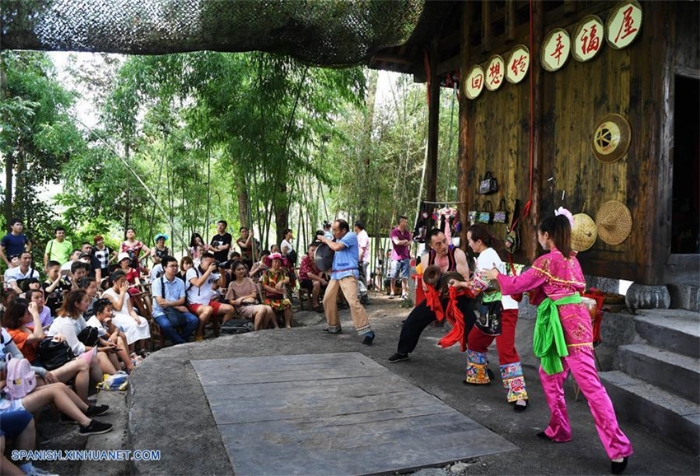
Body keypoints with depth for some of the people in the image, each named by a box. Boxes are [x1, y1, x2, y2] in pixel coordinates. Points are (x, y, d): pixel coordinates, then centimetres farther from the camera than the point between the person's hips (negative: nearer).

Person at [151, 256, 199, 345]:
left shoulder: (180, 282, 9)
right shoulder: (157, 282, -3)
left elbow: (182, 300, 2)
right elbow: (160, 302, -11)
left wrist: (169, 303, -15)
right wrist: (177, 306, -11)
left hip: (177, 311, 4)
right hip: (160, 312, -4)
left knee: (194, 320, -20)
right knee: (166, 325, -36)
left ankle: (178, 341, -3)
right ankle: (182, 343, -14)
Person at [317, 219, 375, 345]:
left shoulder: (351, 235, -8)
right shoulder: (339, 239, 20)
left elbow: (336, 247, -18)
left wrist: (326, 240, -3)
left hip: (348, 274, -9)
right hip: (336, 274, 10)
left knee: (353, 301, -21)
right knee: (327, 300, 13)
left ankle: (368, 332, -20)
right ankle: (334, 327, 30)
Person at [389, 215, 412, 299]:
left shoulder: (407, 233, 13)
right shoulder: (394, 232, -2)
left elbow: (409, 244, 11)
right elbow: (397, 242, -15)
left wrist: (401, 242, -3)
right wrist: (405, 241, -2)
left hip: (405, 258, 3)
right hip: (396, 258, -3)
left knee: (405, 277, 0)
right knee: (393, 277, 2)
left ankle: (404, 293, 3)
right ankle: (392, 293, 10)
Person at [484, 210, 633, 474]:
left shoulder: (547, 261, -11)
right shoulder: (570, 257, 14)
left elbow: (518, 285, -4)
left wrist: (497, 276, 13)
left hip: (569, 324, -9)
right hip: (569, 322, 9)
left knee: (589, 384, -9)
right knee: (549, 374, 19)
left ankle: (618, 448, -7)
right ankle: (558, 430, 29)